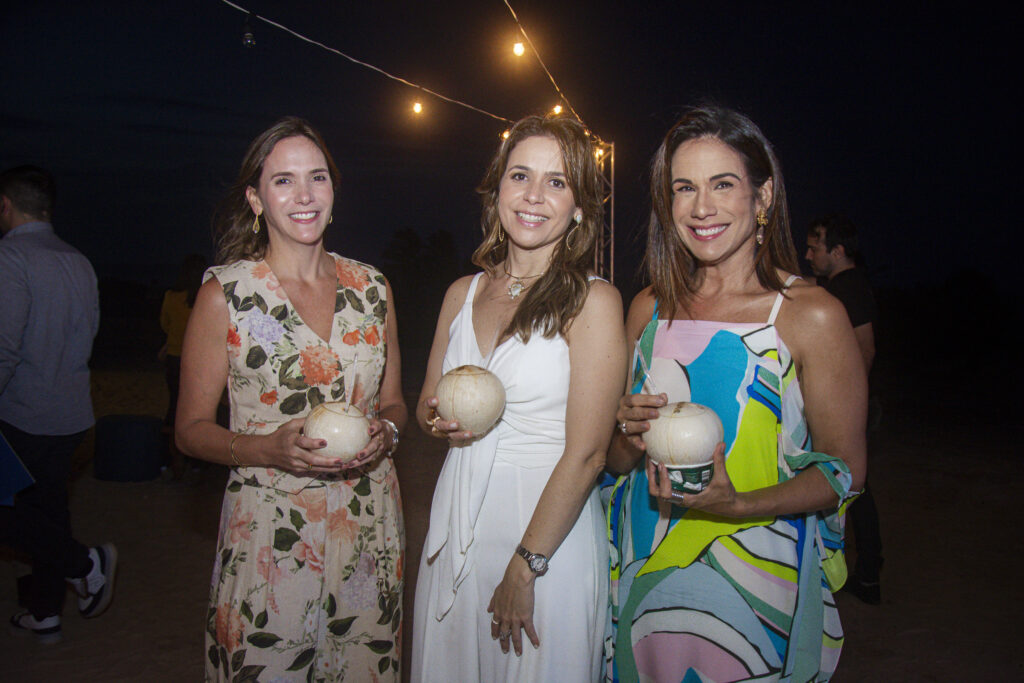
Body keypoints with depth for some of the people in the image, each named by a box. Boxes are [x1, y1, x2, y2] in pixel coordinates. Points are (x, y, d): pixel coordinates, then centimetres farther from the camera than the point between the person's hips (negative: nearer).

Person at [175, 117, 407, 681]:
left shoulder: (371, 287, 4)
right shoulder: (225, 292, -5)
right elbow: (192, 429, -2)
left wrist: (385, 431, -7)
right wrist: (270, 450, -19)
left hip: (371, 524, 3)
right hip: (269, 529, -3)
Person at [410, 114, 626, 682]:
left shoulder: (593, 301, -11)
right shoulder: (463, 293, 6)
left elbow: (586, 453, -15)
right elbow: (426, 405, 16)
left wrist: (524, 568, -15)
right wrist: (442, 420, -8)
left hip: (550, 525, -5)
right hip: (457, 519, 5)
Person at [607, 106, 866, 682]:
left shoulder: (813, 315, -10)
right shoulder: (649, 309, 3)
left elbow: (844, 470, -7)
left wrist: (737, 505, -22)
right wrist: (632, 439, -12)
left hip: (756, 587, -3)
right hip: (646, 577, 4)